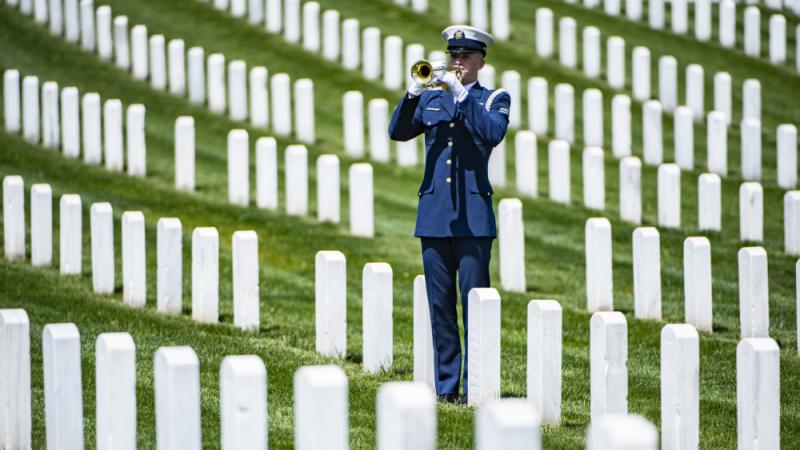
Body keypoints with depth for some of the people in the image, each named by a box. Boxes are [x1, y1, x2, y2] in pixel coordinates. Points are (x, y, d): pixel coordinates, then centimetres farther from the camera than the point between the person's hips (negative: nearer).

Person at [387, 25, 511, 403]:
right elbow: (397, 131, 2)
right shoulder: (430, 99, 15)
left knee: (475, 301, -7)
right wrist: (413, 93, -13)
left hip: (473, 216, -3)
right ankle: (445, 384, 9)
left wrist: (461, 93, -19)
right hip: (434, 213, 3)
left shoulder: (495, 99, 6)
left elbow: (494, 133, -14)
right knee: (440, 304, 4)